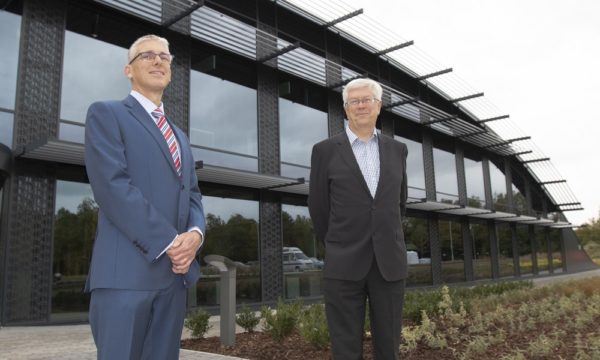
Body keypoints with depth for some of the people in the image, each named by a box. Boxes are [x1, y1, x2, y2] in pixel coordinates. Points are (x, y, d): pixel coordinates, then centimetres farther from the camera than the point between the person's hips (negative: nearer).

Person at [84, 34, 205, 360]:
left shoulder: (180, 136, 24)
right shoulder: (106, 114, 3)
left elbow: (192, 195, 17)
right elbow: (113, 185, -11)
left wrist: (195, 234, -6)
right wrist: (170, 243, -15)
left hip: (176, 271, 6)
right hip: (127, 269, -6)